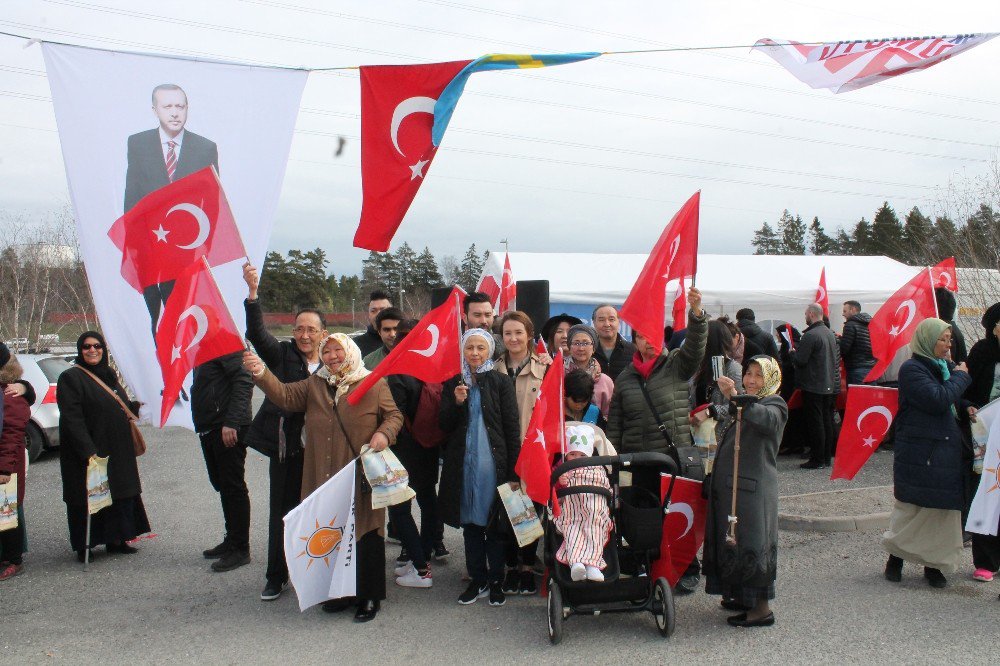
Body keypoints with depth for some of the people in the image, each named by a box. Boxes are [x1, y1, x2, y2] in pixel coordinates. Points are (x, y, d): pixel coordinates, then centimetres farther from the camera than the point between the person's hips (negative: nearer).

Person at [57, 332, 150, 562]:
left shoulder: (108, 375, 14)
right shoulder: (71, 378, -10)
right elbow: (72, 418, -18)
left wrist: (135, 407, 2)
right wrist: (88, 450, -25)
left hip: (117, 452, 7)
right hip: (88, 453, -7)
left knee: (122, 495, 9)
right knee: (88, 499, -1)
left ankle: (116, 540, 20)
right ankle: (85, 547, 10)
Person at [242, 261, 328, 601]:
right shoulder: (282, 354, -2)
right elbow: (257, 333, -18)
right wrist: (252, 293, -30)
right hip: (286, 449, 0)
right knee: (281, 512, 10)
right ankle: (276, 576, 23)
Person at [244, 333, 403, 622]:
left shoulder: (374, 385, 0)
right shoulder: (314, 385, 12)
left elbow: (394, 415, 3)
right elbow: (285, 396, 0)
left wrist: (384, 434, -17)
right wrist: (261, 374, -16)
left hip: (362, 478, -4)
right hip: (325, 477, 4)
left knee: (365, 533, 2)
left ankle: (370, 596, 17)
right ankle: (342, 591, 27)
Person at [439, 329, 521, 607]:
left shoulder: (501, 383, -2)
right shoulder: (453, 384, 7)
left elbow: (512, 428, -4)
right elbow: (444, 426, 6)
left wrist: (513, 473, -8)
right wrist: (456, 403, -13)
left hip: (493, 463, -3)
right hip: (463, 464, 3)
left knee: (494, 524, 5)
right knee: (470, 523, 11)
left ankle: (496, 581, 19)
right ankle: (477, 579, 23)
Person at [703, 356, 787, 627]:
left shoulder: (775, 404, -7)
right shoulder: (746, 404, 20)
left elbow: (766, 419, -34)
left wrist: (735, 398, -45)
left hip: (753, 487, -9)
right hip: (729, 485, 9)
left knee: (751, 542, -6)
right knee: (731, 541, 15)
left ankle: (762, 608, 1)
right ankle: (743, 597, 28)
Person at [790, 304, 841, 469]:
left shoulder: (810, 335, -17)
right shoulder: (830, 334, 11)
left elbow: (799, 360, -19)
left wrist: (791, 352, 1)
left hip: (813, 386, -8)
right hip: (830, 386, 9)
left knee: (815, 423, -3)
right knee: (827, 421, 13)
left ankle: (817, 459, 0)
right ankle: (827, 457, 19)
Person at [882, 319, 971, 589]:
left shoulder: (946, 368, 15)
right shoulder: (912, 369, -10)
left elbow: (955, 403, 24)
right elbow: (938, 400, -22)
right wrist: (961, 377, -8)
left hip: (948, 454, 7)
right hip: (919, 455, -7)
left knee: (942, 511, 8)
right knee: (912, 509, 1)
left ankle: (934, 564, 18)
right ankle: (895, 558, 18)